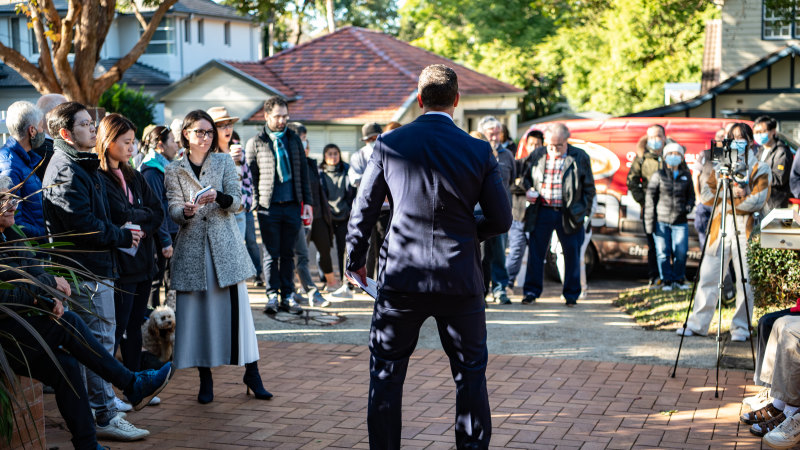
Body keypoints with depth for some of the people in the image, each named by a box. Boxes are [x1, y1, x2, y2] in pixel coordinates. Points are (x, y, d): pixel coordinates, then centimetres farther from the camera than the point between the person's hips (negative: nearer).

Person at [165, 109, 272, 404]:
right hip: (192, 246, 0)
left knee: (236, 306, -4)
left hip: (225, 244, 0)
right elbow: (174, 210, 0)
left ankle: (251, 372, 3)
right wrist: (186, 211, -23)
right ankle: (205, 377, 10)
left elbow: (236, 200, 0)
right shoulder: (174, 170, 8)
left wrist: (218, 197, -21)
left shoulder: (224, 162, 9)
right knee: (196, 310, 0)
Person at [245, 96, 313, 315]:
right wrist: (255, 204, -4)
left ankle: (287, 296, 13)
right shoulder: (255, 143, 2)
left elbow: (303, 171, 14)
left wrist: (307, 201, 8)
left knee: (288, 253, 8)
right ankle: (272, 296, 6)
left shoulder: (294, 139, 11)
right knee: (272, 254, 1)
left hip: (292, 206, 3)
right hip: (269, 207, -3)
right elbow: (250, 175, 3)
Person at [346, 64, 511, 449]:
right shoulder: (479, 151, -4)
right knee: (470, 375, 15)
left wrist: (355, 260, 16)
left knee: (386, 375, 13)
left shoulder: (388, 144, -4)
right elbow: (501, 219, -1)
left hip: (401, 278, 0)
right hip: (460, 280, 0)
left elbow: (363, 212, 1)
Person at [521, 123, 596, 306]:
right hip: (542, 211, 1)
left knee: (572, 253, 4)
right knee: (535, 251, 2)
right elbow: (526, 177, 20)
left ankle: (571, 294, 16)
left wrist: (585, 213, -1)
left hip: (569, 214, -1)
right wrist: (528, 190, -2)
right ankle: (531, 291, 12)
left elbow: (589, 187, 5)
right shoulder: (537, 155, 6)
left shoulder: (580, 157, 1)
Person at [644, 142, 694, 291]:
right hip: (661, 220, -2)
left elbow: (691, 195, 21)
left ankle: (679, 279, 17)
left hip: (680, 221, 2)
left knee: (681, 252, -2)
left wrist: (689, 205, -2)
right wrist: (649, 221, -4)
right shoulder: (658, 175, 2)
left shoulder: (686, 175, 11)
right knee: (663, 252, 0)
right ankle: (667, 280, 13)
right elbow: (650, 199, 1)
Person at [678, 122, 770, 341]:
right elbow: (707, 195, 6)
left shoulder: (759, 169, 5)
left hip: (745, 229, -3)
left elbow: (757, 201, -10)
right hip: (719, 227, 3)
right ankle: (698, 323, 11)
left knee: (745, 281, -2)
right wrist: (731, 192, -9)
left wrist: (725, 199, -9)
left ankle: (741, 327, 8)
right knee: (707, 276, 2)